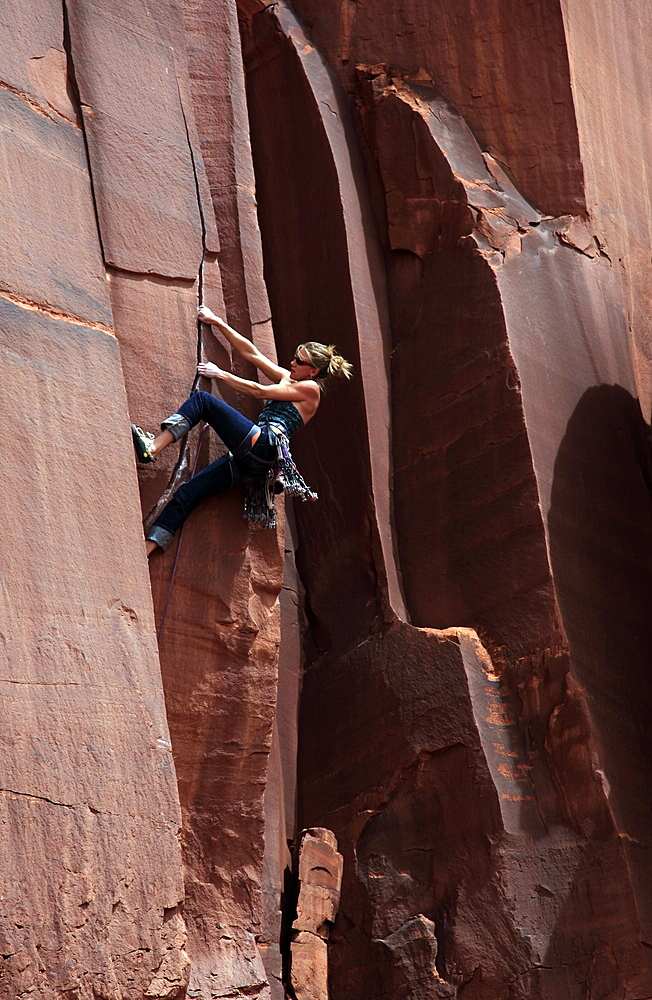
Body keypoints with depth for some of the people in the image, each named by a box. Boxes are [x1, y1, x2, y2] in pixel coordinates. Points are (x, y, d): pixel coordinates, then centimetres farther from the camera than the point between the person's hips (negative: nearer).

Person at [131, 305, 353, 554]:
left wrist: (220, 374, 6)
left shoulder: (310, 389, 4)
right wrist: (217, 322, 27)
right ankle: (148, 548, -15)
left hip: (263, 445, -8)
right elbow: (250, 352, 28)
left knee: (202, 400, -14)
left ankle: (152, 446, -26)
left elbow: (259, 392, 0)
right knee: (188, 491, -7)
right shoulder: (286, 379, 29)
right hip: (253, 460, 8)